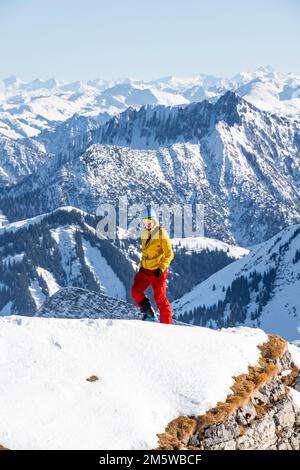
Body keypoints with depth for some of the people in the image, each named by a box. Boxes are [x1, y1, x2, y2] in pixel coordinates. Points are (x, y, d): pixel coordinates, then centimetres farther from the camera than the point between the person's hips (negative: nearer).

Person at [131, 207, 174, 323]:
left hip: (157, 271, -6)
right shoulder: (144, 232, 10)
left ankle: (166, 324, 3)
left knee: (160, 298, -5)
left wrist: (161, 269, -22)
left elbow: (169, 254, -13)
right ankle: (148, 311, 14)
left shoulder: (161, 233, -12)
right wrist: (141, 266, 19)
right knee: (135, 291, -7)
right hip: (145, 270, 6)